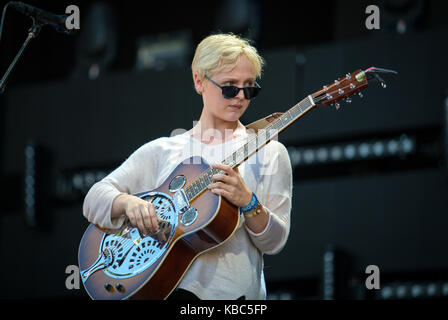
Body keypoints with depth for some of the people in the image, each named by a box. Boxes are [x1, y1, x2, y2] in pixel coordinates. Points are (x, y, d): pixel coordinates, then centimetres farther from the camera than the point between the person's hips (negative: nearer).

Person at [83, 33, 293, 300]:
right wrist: (128, 203, -11)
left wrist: (248, 202, -13)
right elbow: (94, 198, 10)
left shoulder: (268, 153, 10)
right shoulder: (162, 151, 15)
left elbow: (275, 243, 5)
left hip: (232, 292, -1)